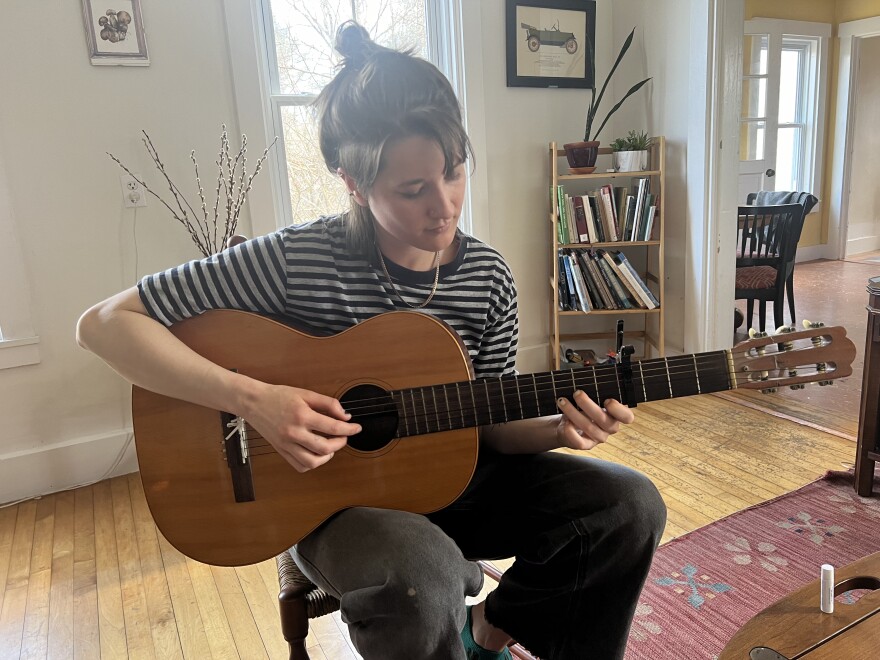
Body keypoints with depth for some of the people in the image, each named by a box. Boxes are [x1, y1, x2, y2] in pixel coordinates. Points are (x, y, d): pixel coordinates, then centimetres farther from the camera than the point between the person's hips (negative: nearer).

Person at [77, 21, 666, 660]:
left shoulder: (489, 278, -6)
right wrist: (253, 398, -27)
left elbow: (486, 427, 1)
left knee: (631, 506, -10)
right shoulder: (300, 260, -18)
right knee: (421, 577, -37)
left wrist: (560, 429, -20)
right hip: (335, 494, -4)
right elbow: (105, 322, -15)